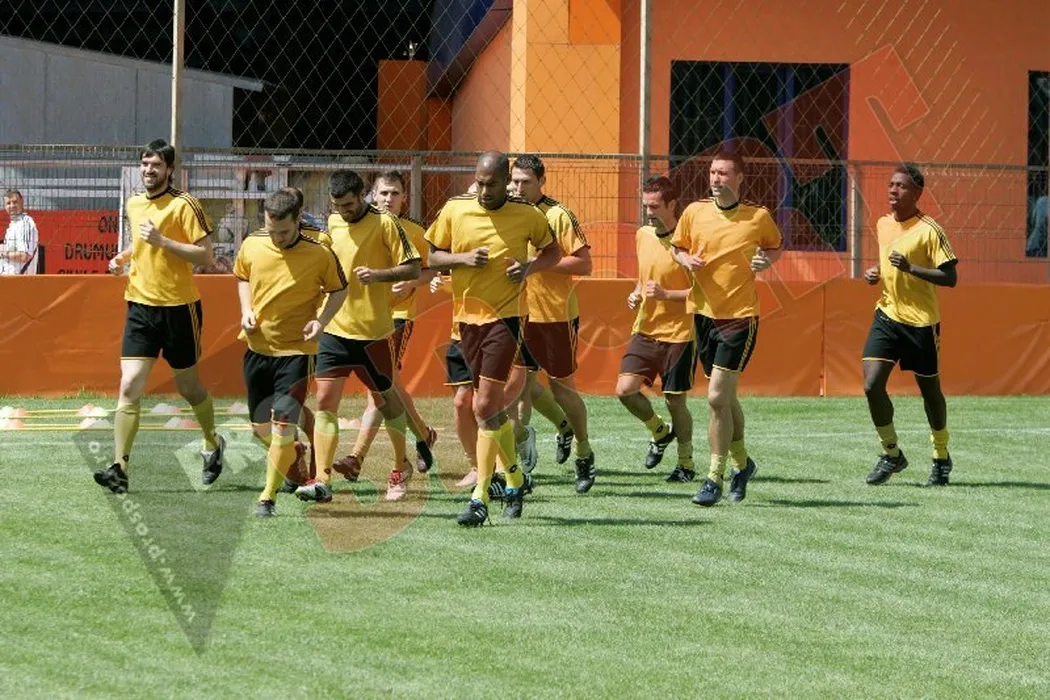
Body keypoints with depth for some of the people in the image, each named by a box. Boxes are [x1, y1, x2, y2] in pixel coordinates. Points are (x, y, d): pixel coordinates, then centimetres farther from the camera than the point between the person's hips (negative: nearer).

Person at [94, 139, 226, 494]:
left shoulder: (184, 205, -10)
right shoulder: (133, 205, 10)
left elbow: (205, 255, -14)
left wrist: (162, 241, -22)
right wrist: (124, 256, 8)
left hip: (179, 306, -4)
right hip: (140, 305, 5)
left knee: (188, 386, 11)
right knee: (129, 388, -8)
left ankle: (213, 444, 38)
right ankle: (119, 468, -13)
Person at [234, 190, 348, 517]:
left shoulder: (320, 254, -13)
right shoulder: (252, 245, -4)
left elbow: (338, 290, 2)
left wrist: (322, 320, -14)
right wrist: (246, 310, -1)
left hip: (296, 349, -4)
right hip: (257, 346, 4)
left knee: (282, 426, -13)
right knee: (260, 426, 13)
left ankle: (268, 497, -2)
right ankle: (291, 458, 45)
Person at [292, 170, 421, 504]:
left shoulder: (384, 223, -9)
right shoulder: (333, 222, 8)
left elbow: (412, 268, -9)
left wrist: (378, 274, -23)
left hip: (372, 329, -4)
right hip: (335, 327, 4)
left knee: (384, 398, 12)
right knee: (325, 399, -8)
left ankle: (401, 467, 34)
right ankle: (322, 480, -12)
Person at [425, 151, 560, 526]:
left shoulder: (528, 216, -3)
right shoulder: (455, 210, 1)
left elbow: (552, 250, 13)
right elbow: (433, 256, 8)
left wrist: (529, 267, -8)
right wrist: (463, 258, -11)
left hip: (504, 316, -4)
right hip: (466, 316, 4)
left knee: (485, 405, -14)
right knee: (492, 407, 13)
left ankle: (480, 497, -14)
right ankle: (514, 477, 33)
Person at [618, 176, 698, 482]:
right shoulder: (642, 235, 8)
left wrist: (665, 294, -23)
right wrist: (636, 294, 5)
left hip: (678, 333, -6)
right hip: (645, 329, 6)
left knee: (675, 400, 1)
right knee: (625, 389, -7)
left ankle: (686, 465, 20)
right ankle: (660, 432, 21)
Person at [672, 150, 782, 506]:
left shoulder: (758, 217, -5)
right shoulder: (695, 212, 2)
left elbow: (775, 246, 13)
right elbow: (677, 247, 16)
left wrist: (766, 260, -8)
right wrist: (686, 260, -6)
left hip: (739, 316, -4)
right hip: (704, 314, 4)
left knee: (717, 396, -13)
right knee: (725, 397, 16)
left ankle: (715, 478, -6)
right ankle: (741, 462, 37)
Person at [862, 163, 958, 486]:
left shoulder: (929, 231, -13)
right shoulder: (883, 225, 8)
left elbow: (950, 278, -16)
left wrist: (911, 268, -26)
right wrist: (875, 273, 5)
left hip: (921, 322, -5)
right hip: (887, 315, 5)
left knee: (929, 390, 10)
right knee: (872, 384, -11)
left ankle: (941, 459, 30)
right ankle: (891, 454, 5)